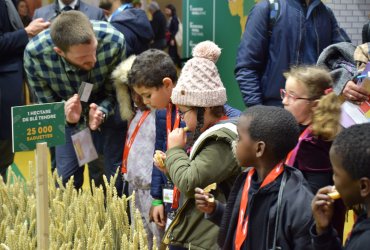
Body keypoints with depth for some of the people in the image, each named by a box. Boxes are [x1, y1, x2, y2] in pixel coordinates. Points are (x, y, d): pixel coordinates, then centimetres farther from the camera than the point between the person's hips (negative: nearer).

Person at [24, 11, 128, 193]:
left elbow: (114, 91, -15)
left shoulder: (114, 41, -33)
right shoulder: (34, 54, -32)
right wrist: (64, 113, -36)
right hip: (70, 116, 1)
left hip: (106, 112, 0)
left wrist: (102, 112, -36)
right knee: (66, 180, 0)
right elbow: (48, 103, -14)